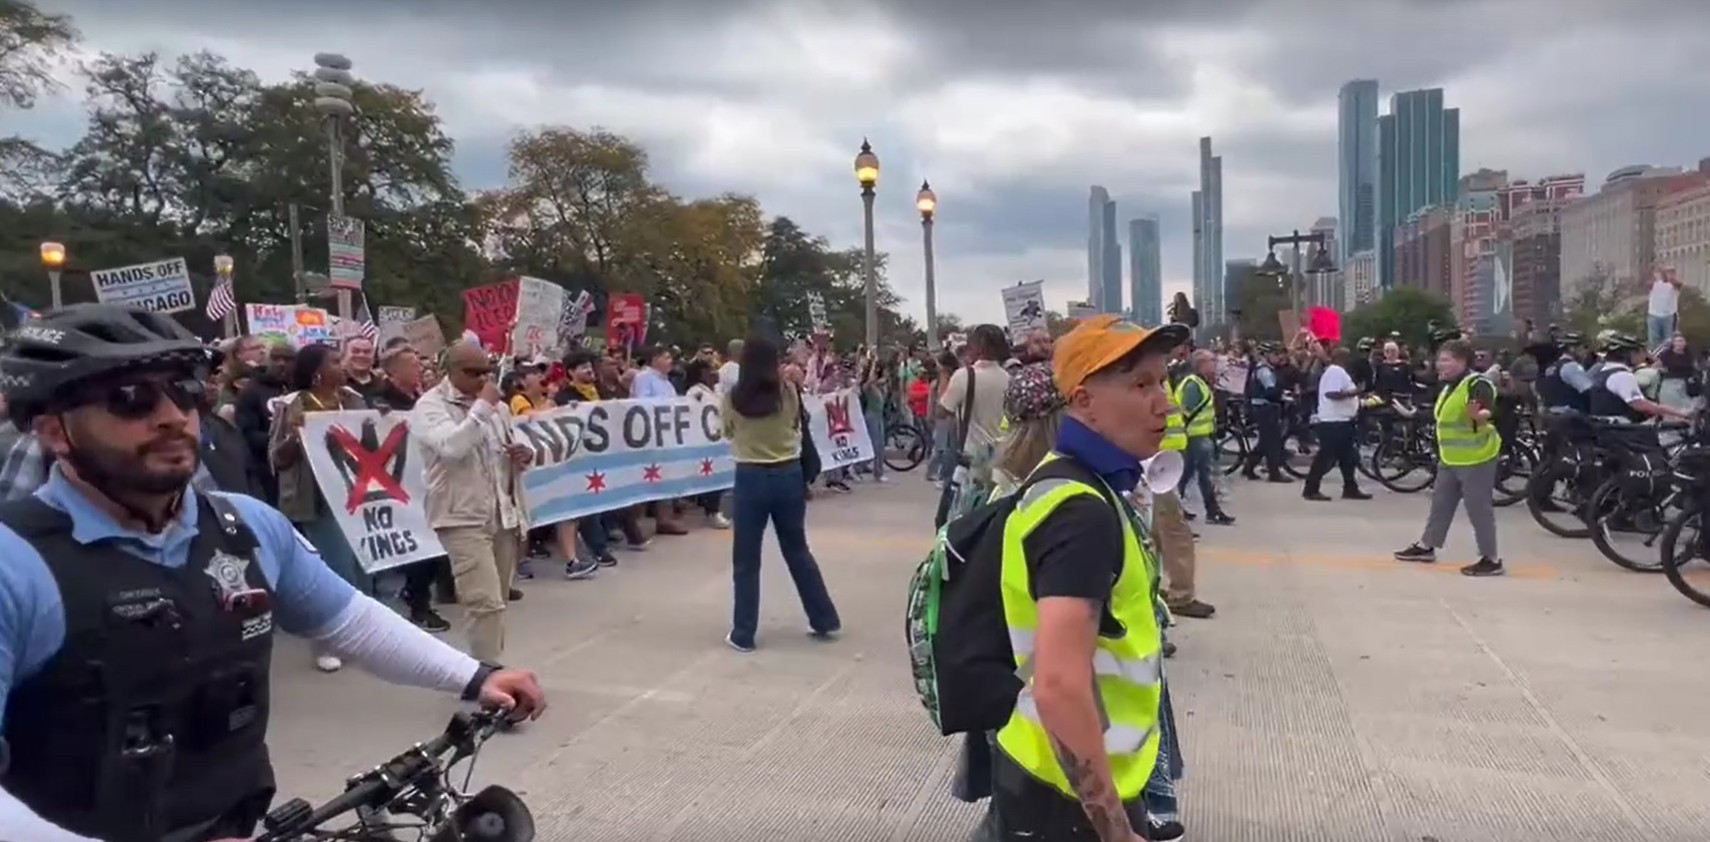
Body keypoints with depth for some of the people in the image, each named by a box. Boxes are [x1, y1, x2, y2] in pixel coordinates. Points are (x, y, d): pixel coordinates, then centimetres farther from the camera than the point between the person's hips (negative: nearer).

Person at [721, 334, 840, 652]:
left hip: (750, 478, -2)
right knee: (798, 551, 17)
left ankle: (743, 635, 14)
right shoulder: (789, 393, -4)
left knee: (746, 560, 8)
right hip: (789, 475, 3)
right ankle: (826, 621, 25)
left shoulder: (732, 398, -9)